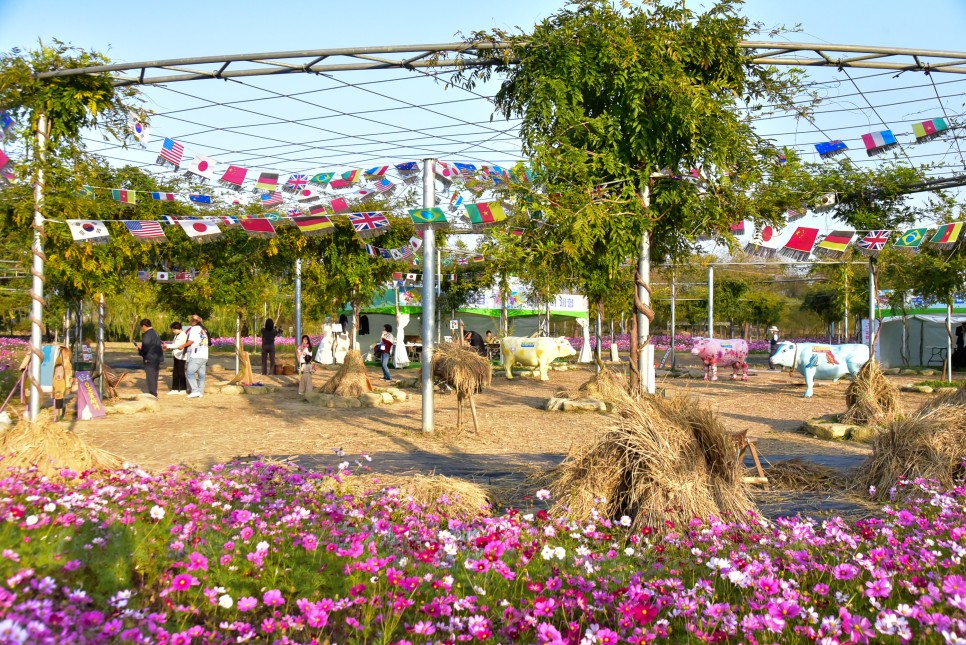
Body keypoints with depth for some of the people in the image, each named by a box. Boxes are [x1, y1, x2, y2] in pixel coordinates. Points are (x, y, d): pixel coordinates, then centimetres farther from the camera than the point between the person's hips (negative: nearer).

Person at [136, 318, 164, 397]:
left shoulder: (147, 335, -17)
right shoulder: (155, 333, 15)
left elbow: (145, 349, -23)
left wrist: (139, 349, -1)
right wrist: (142, 346, 20)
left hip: (150, 360, -10)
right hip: (157, 358, 10)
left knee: (150, 378, -5)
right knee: (154, 378, 18)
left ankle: (152, 394, -5)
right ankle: (154, 394, 26)